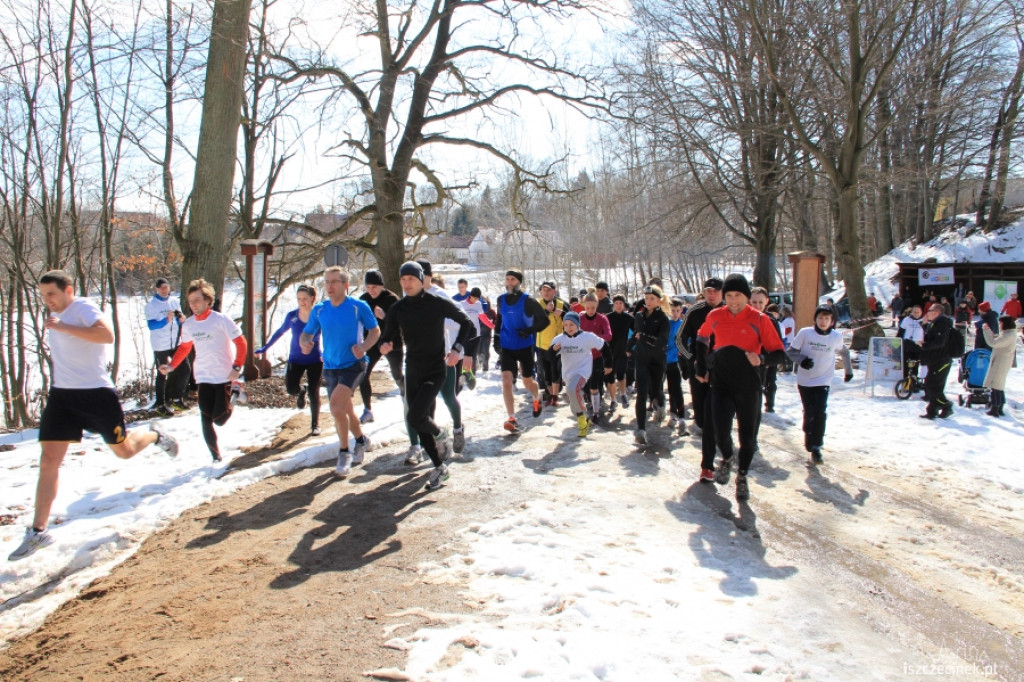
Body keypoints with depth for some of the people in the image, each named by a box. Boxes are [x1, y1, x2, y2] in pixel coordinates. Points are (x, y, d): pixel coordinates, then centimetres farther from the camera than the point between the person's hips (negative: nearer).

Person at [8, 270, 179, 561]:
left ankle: (155, 436, 41)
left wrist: (63, 327, -33)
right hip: (61, 395, 7)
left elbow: (107, 335, -34)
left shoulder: (83, 308, -13)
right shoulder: (55, 316, 12)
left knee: (124, 451, 7)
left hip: (96, 393, -7)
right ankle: (38, 532, 4)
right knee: (48, 462, -2)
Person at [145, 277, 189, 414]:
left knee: (185, 370, 3)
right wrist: (166, 320, -28)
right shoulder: (151, 304, -5)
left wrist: (181, 319, -9)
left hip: (176, 343, 4)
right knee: (162, 374, 2)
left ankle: (175, 396, 22)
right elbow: (151, 325, -14)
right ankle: (161, 404, 12)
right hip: (160, 345, -4)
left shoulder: (174, 301, 8)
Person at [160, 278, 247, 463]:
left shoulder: (221, 320, -12)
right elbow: (184, 347, 17)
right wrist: (172, 366, 3)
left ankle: (235, 394, 24)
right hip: (203, 379, 4)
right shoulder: (187, 325, 3)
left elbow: (241, 343, -10)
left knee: (219, 420, -5)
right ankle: (216, 457, 14)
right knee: (206, 421, 0)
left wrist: (237, 367, -17)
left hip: (224, 377, -4)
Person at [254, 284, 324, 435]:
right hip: (295, 360, 1)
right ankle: (302, 391, 23)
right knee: (291, 389, -15)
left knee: (314, 394, 1)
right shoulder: (292, 316, -5)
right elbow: (280, 332, 11)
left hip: (315, 360, -1)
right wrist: (264, 348, 14)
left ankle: (315, 425, 21)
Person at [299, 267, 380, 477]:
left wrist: (364, 347, -18)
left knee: (336, 404, -23)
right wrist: (304, 343, -18)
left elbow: (375, 330, -1)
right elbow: (306, 333, 6)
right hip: (330, 367, 5)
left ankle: (344, 452, -7)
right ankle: (362, 441, 43)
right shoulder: (319, 310, 0)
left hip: (354, 364, -5)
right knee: (344, 410, 17)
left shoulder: (359, 307, -11)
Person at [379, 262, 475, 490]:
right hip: (412, 372, 5)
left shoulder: (438, 303, -8)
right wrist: (385, 345, -18)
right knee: (421, 426, 8)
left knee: (415, 416, -22)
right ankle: (439, 467, 24)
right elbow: (389, 335, 6)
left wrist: (457, 348, -11)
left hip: (436, 370, -5)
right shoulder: (397, 309, 1)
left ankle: (441, 435, 10)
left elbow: (466, 322, 2)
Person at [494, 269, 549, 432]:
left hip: (525, 347, -3)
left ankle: (537, 398, 48)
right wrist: (496, 337, 14)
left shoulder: (528, 301, -12)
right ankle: (512, 419, -13)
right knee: (506, 381, -15)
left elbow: (544, 320, -9)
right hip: (506, 347, 3)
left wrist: (530, 330, -23)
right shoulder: (501, 299, 2)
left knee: (527, 382, 12)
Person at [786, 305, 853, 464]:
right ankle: (809, 438, 29)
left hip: (823, 381, 0)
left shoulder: (836, 336, -2)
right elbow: (791, 352, -3)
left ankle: (816, 447, -7)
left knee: (820, 413, -15)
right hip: (804, 380, 0)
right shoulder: (805, 333, -10)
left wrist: (848, 370, 27)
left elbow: (844, 352, 19)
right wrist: (801, 359, -22)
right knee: (809, 413, 2)